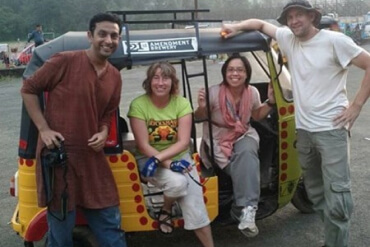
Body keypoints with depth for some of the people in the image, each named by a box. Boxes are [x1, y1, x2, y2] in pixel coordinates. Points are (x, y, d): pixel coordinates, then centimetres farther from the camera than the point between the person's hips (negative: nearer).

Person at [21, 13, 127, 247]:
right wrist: (44, 129, -11)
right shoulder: (65, 61, -12)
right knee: (61, 226, 6)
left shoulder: (115, 76, 6)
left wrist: (103, 133, -3)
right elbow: (28, 89, -5)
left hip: (92, 156, 6)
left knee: (110, 224, 13)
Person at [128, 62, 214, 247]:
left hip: (179, 156, 2)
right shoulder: (138, 105, -14)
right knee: (178, 182, -31)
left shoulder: (182, 103, -7)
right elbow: (144, 146, -16)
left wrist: (159, 157, -27)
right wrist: (169, 164, -27)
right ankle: (165, 211, 1)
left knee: (195, 205, -13)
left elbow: (183, 142, -12)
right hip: (149, 159, -2)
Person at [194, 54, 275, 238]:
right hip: (219, 139, -2)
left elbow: (257, 116, 15)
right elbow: (199, 118, -3)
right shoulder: (214, 92, -16)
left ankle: (244, 209, -34)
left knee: (247, 153, -34)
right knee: (245, 166, -31)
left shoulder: (252, 92, -4)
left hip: (244, 135, 2)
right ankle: (247, 208, -23)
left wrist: (270, 102, -2)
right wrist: (202, 107, -26)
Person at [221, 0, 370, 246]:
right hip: (303, 129, 6)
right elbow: (261, 24, 21)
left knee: (336, 194, -8)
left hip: (331, 129, -6)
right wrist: (237, 27, 3)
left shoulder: (334, 41, -9)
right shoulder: (288, 38, 7)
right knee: (315, 191, 14)